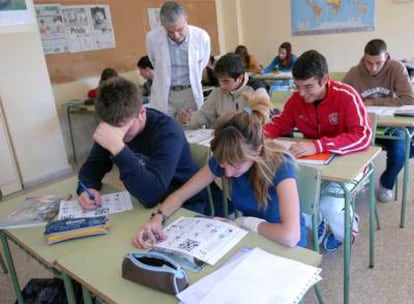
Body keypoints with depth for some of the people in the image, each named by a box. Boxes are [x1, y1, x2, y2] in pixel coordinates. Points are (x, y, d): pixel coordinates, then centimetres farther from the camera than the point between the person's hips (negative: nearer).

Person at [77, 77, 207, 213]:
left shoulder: (167, 132, -25)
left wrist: (118, 148, -41)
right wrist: (88, 188, -19)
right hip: (142, 203, 5)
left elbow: (151, 195, -35)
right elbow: (92, 166, 1)